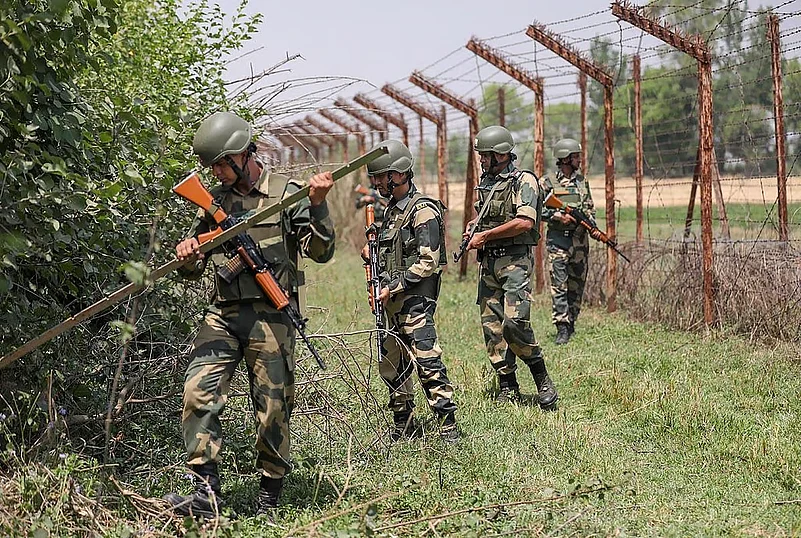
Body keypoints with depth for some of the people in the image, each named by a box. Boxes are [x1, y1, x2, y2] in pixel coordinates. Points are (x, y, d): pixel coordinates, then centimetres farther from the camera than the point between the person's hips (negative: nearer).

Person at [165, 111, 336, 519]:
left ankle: (269, 500, 16)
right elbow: (192, 271, 18)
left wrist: (317, 205, -22)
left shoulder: (286, 194, 0)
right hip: (222, 315, 4)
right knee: (198, 391, -14)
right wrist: (187, 255, -5)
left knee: (272, 410, 1)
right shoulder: (214, 200, 13)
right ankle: (207, 494, -13)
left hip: (269, 317, -4)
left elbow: (320, 252, -8)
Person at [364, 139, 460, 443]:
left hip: (415, 300, -10)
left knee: (428, 362, -13)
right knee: (391, 366, 12)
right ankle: (405, 427, 22)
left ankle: (448, 426, -11)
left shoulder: (423, 210, -12)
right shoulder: (393, 209, 17)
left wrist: (393, 288, -17)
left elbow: (428, 262, -17)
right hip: (394, 303, 10)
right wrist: (372, 254, 8)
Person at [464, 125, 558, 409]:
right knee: (491, 325, 4)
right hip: (488, 262, 8)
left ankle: (542, 379, -2)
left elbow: (524, 222, -20)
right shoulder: (486, 182, 16)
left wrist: (485, 236, -15)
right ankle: (508, 388, 11)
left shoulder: (523, 181, -8)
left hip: (515, 261, -8)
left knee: (515, 322, -18)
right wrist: (474, 226, 8)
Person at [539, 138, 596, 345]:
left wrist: (590, 220, -1)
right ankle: (562, 328, -11)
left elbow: (590, 208, 19)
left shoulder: (582, 182, 13)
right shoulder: (547, 183, -1)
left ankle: (571, 322, 20)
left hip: (580, 239, 5)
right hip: (558, 239, -5)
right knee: (559, 284, -10)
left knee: (577, 284, 7)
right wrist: (557, 216, -15)